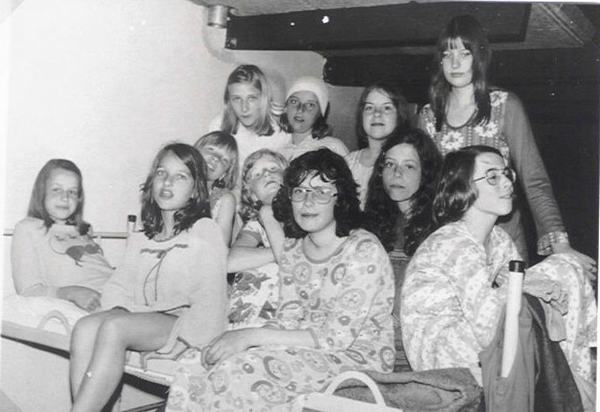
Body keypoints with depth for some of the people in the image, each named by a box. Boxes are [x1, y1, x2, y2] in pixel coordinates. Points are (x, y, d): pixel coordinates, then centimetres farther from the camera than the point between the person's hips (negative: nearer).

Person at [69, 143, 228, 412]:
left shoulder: (204, 230, 1)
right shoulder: (140, 238, 21)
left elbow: (210, 299, -7)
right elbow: (119, 284, 14)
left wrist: (177, 339, -17)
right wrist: (118, 310, -8)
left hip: (182, 322, -5)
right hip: (141, 321, 6)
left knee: (113, 328, -30)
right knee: (84, 327, -23)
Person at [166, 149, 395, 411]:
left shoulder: (364, 250, -17)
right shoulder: (292, 248, 5)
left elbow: (336, 337, -20)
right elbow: (287, 322, 2)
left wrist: (253, 336, -22)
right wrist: (238, 338, -17)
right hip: (308, 351, 6)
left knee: (240, 370, -24)